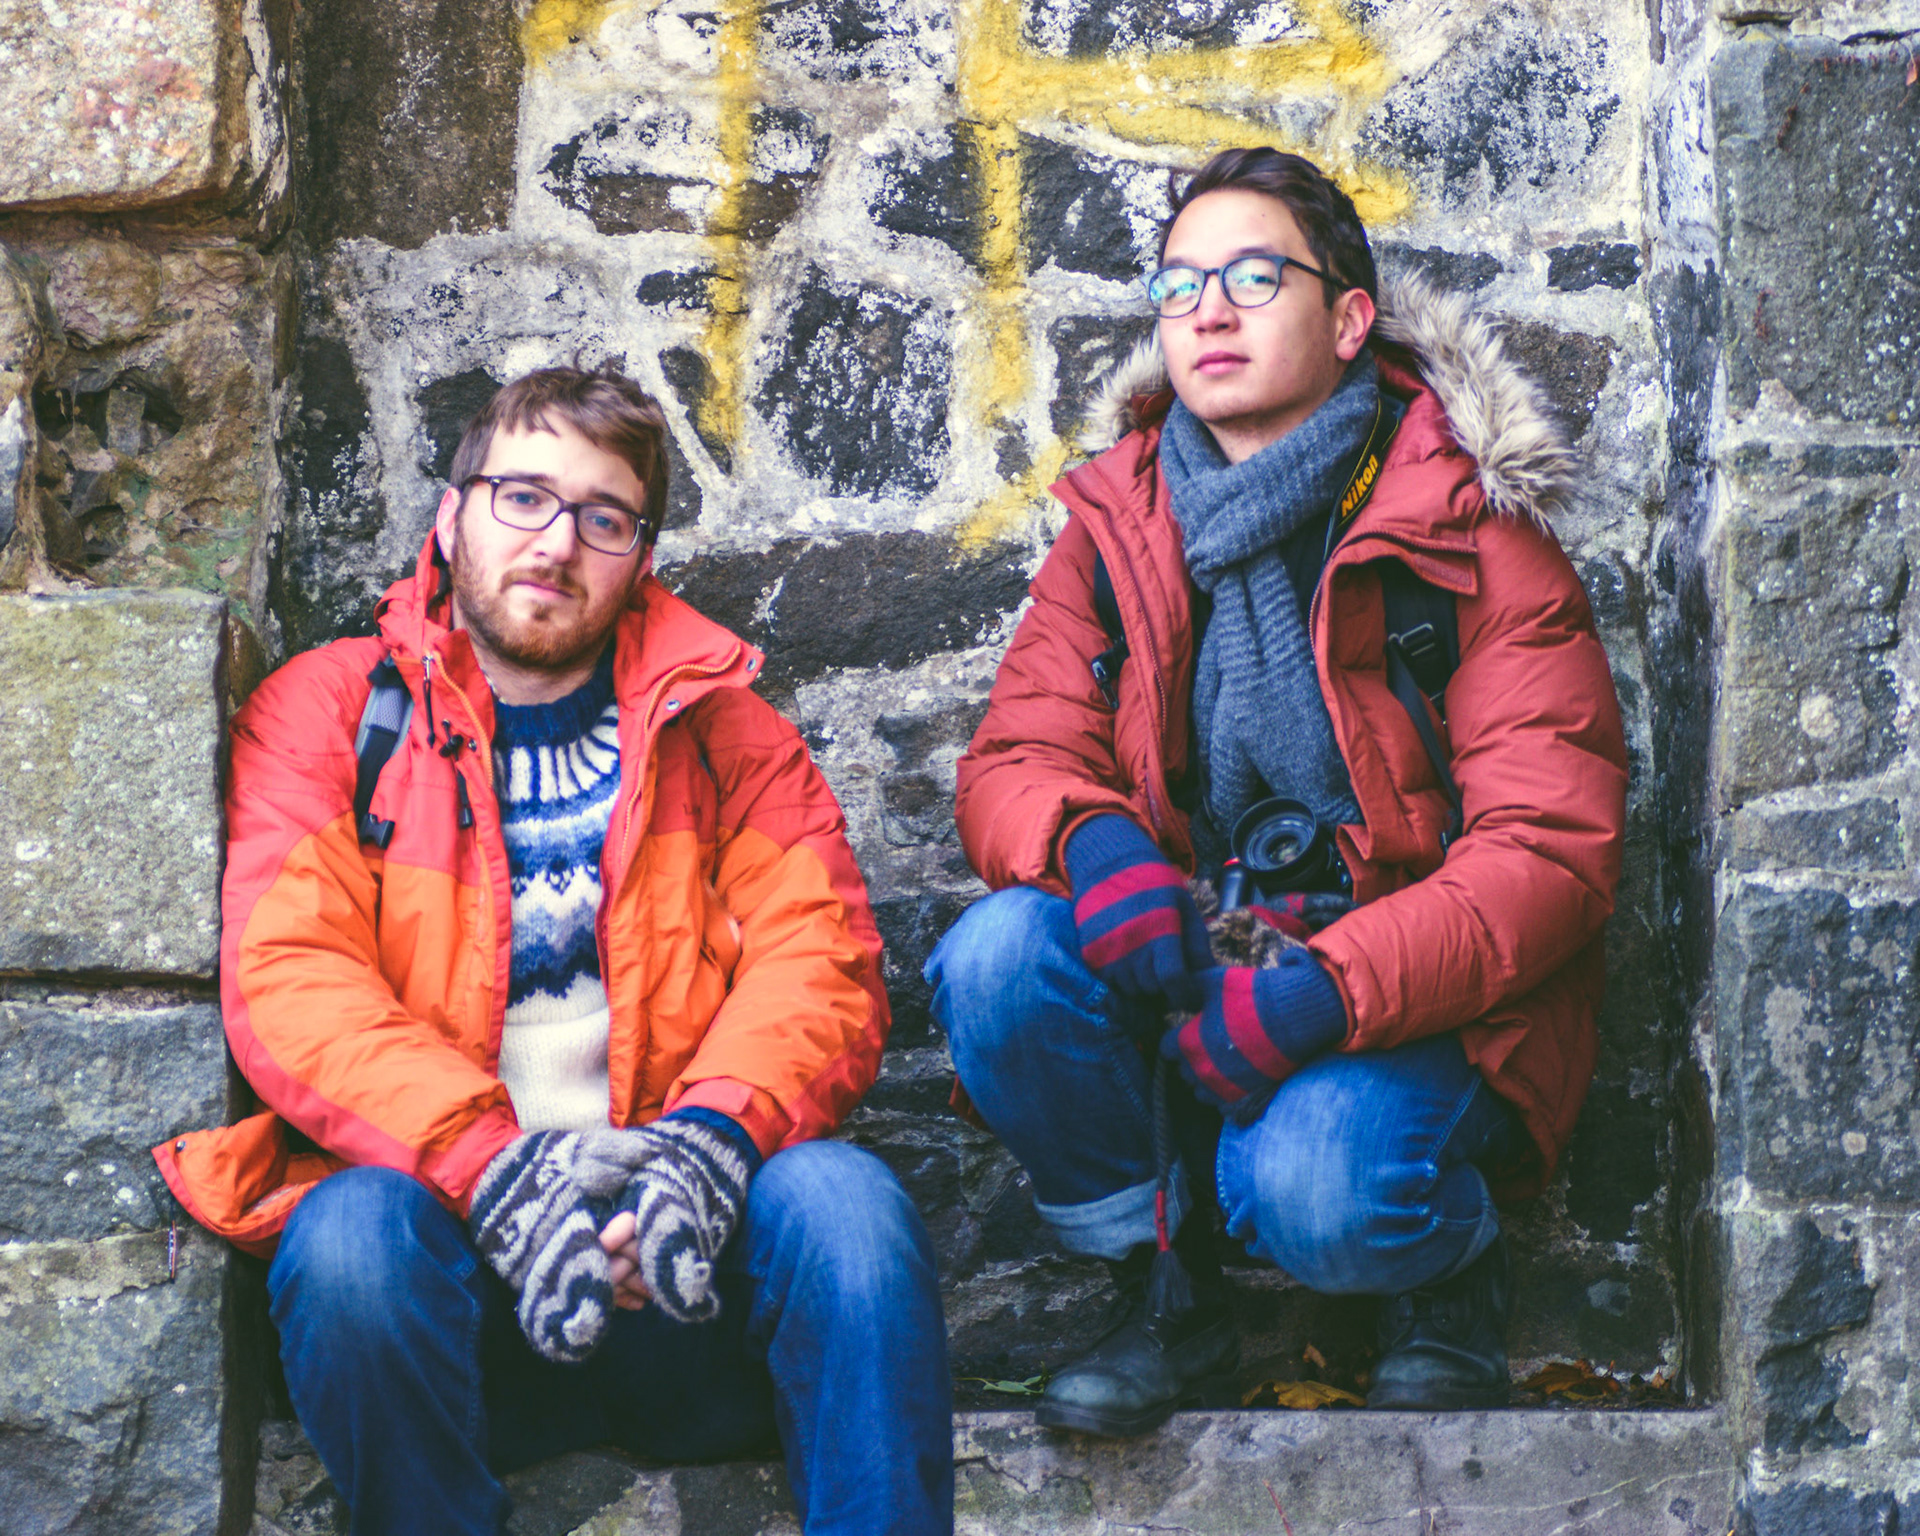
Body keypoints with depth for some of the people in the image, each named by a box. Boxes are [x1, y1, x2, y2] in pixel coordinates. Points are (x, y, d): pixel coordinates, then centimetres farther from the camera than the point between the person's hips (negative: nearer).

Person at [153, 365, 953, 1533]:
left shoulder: (722, 727, 17)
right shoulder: (324, 713, 11)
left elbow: (821, 962, 3)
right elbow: (287, 978, -3)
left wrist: (711, 1134, -19)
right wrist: (487, 1162, -20)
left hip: (689, 1239, 1)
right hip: (453, 1224, -1)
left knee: (845, 1203, -29)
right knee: (355, 1237, -33)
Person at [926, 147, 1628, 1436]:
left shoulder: (1468, 531, -8)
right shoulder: (1121, 522, 6)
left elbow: (1553, 846, -14)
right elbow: (1015, 761, 4)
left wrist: (1323, 992, -28)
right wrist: (1091, 838, -23)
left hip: (1416, 996, -4)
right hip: (1181, 965, 4)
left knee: (1315, 1191, -33)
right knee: (996, 960, -25)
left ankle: (1452, 1271, 6)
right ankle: (1166, 1292, -2)